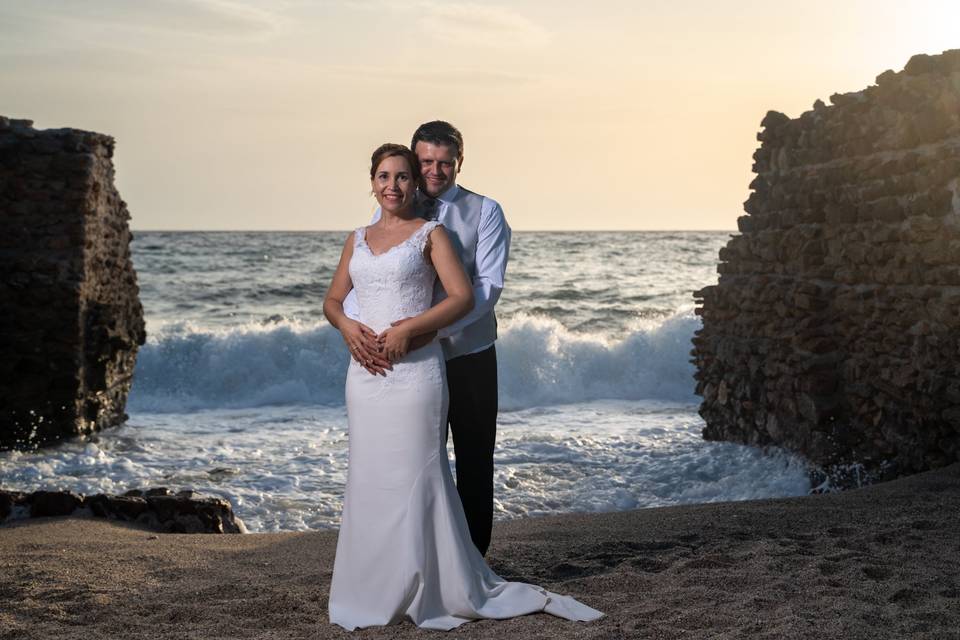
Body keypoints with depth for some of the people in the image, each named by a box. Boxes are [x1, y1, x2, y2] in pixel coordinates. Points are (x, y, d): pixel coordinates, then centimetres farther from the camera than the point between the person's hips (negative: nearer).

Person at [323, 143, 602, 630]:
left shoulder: (431, 234, 1)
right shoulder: (357, 240, 15)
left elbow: (463, 298, -8)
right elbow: (332, 300, 17)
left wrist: (407, 329, -17)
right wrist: (345, 325, -6)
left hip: (414, 369, -5)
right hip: (366, 371, 5)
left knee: (415, 476, -5)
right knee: (369, 477, 7)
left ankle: (436, 590, 5)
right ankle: (375, 593, 16)